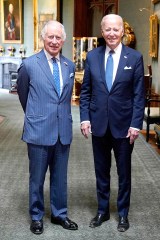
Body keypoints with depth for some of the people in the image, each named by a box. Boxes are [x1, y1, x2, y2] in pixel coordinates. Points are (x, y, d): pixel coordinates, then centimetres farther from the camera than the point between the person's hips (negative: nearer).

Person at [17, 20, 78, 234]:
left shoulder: (70, 65, 6)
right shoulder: (29, 64, -6)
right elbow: (22, 93, 8)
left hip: (63, 130, 4)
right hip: (39, 130, -3)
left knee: (60, 177, 15)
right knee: (37, 178, 10)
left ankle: (59, 214, 32)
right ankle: (36, 217, 28)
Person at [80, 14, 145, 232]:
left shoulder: (135, 57, -4)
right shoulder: (92, 56, 2)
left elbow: (139, 95, -5)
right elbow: (85, 91, 6)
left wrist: (136, 124, -10)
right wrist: (85, 118, -3)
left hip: (123, 124, -2)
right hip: (98, 124, 2)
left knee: (124, 172, 11)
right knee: (101, 171, 13)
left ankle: (123, 213, 28)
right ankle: (102, 211, 30)